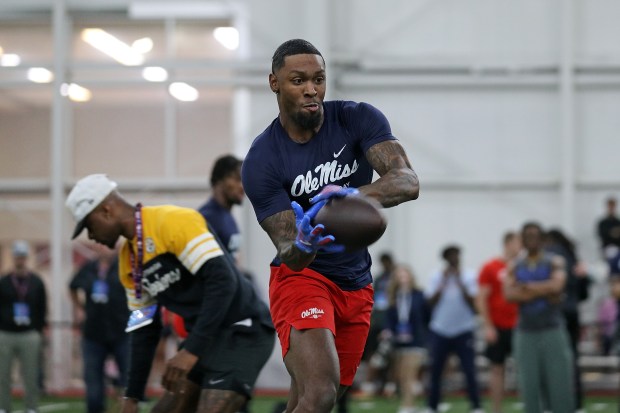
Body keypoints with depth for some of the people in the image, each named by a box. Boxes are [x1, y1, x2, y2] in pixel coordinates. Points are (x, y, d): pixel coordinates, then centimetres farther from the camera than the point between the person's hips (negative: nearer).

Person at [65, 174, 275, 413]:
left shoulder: (172, 222, -18)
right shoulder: (128, 260, 10)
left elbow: (222, 281, -25)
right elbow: (144, 328, 17)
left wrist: (192, 351, -27)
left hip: (242, 332, -9)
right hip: (207, 338, 10)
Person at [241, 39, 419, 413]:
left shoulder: (358, 119, -8)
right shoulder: (261, 161, -15)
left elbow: (408, 182, -23)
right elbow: (288, 251, -18)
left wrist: (356, 194, -44)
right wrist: (303, 246, -44)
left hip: (357, 284, 4)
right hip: (301, 278, -4)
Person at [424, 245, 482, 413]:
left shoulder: (469, 276, 1)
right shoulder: (437, 277, 5)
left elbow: (473, 302, -7)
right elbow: (431, 301, -4)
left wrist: (460, 283, -14)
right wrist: (443, 283, -11)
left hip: (463, 331, -2)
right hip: (440, 331, 2)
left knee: (469, 371, -8)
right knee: (435, 372, 4)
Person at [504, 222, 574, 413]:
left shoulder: (555, 262, 1)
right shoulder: (514, 267, 8)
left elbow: (556, 286, -17)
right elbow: (509, 294, -8)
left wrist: (527, 287, -9)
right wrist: (543, 292, -13)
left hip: (552, 331, -2)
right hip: (525, 331, 2)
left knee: (559, 381, -4)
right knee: (529, 383, 1)